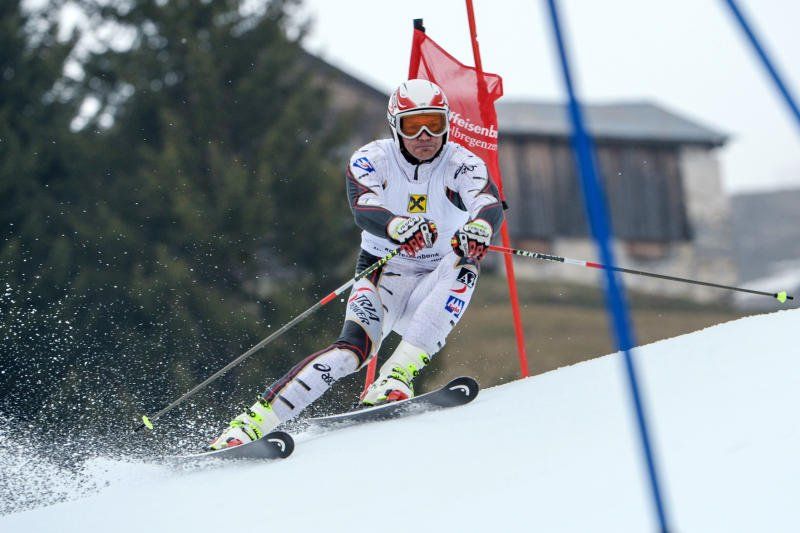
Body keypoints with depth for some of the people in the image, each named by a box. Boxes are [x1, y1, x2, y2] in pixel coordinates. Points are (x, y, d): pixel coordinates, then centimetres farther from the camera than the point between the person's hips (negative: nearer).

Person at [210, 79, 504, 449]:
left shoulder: (462, 165, -8)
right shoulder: (372, 160, -9)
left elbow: (491, 206, -28)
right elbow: (364, 211, -28)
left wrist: (480, 228, -54)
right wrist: (400, 227, -52)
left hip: (434, 293, 2)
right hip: (383, 275, -2)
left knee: (464, 263, -31)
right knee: (355, 347, -29)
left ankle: (400, 373, -37)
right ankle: (255, 420, -31)